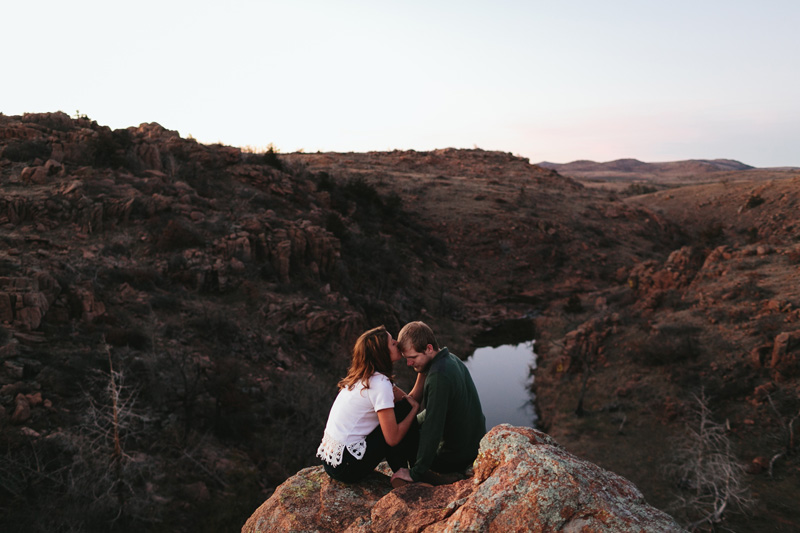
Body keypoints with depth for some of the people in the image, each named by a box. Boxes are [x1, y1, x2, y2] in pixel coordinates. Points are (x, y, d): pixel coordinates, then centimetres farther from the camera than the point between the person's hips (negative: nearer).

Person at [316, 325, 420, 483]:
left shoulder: (363, 376, 7)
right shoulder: (380, 384, -20)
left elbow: (412, 400, 11)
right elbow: (393, 439, -18)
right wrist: (415, 408, -5)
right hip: (347, 467, -9)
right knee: (405, 409, -3)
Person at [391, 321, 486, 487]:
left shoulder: (439, 376, -29)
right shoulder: (451, 359, -1)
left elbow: (433, 428, -27)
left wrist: (415, 473, -21)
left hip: (456, 456, -9)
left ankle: (442, 478, -4)